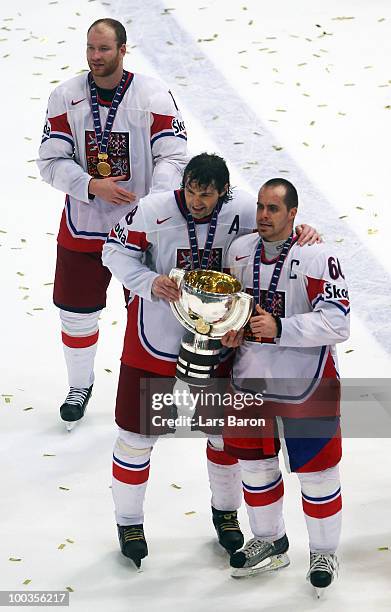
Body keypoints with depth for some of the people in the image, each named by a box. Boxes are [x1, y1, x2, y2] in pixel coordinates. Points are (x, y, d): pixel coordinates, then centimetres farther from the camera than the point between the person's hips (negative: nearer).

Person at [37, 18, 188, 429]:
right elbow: (51, 161, -5)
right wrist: (92, 186, -21)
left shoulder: (153, 95, -10)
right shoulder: (65, 97, -4)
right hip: (82, 227, 2)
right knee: (77, 314, 10)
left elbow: (172, 156, -11)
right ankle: (80, 385, 36)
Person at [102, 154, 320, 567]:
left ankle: (225, 511, 41)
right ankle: (129, 521, 26)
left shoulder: (243, 211, -13)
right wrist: (150, 283, -23)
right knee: (138, 433, 6)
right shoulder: (154, 210, -18)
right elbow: (116, 251, -7)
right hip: (155, 342, -2)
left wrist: (303, 234, -19)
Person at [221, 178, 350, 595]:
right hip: (251, 378, 6)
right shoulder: (240, 250, 2)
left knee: (316, 470, 4)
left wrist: (279, 328, -30)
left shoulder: (318, 256, -18)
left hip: (306, 384, -6)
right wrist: (230, 330, -3)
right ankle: (270, 543, 37)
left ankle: (323, 552, 23)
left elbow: (336, 322, -23)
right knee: (254, 463, 16)